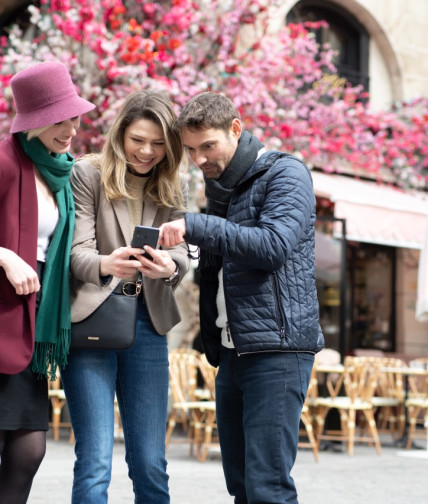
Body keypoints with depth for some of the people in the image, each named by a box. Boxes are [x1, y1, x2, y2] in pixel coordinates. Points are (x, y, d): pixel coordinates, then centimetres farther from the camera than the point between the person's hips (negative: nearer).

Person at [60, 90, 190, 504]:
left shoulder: (173, 187, 11)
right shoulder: (88, 175, -1)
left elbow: (181, 255, 0)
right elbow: (77, 252, -8)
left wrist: (168, 267, -25)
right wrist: (106, 265, -31)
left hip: (147, 325, 4)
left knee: (151, 464, 5)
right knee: (95, 463, -7)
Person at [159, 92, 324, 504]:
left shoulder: (284, 173, -4)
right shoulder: (218, 187, 19)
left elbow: (274, 245, -20)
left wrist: (195, 227, -23)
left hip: (276, 346, -8)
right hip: (231, 350, 8)